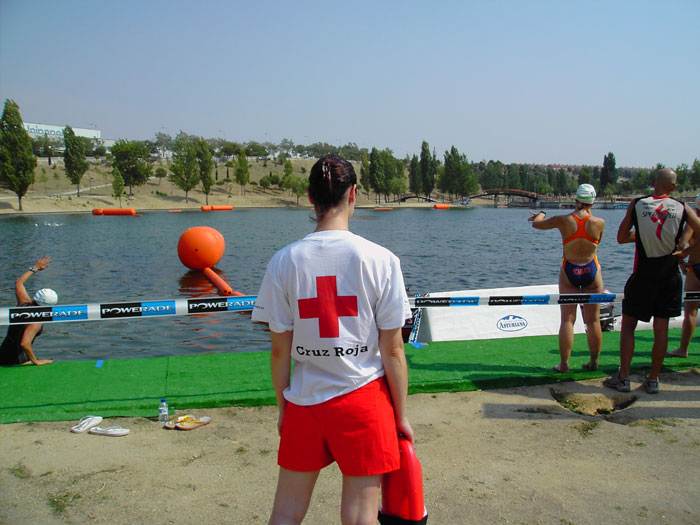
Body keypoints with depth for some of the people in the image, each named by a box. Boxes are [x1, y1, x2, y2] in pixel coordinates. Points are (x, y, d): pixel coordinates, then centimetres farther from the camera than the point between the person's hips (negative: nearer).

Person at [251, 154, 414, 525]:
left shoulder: (284, 261, -6)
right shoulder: (380, 259, -10)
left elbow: (279, 349, -2)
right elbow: (392, 352, -7)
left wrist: (282, 406, 13)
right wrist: (401, 415, 5)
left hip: (303, 400, 2)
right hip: (363, 398, -1)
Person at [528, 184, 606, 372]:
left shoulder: (563, 220, -9)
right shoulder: (599, 223, -9)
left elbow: (536, 224, 4)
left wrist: (541, 214, 28)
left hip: (569, 272, 0)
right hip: (591, 272, 0)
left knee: (567, 320, 4)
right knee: (593, 320, 9)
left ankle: (564, 363, 5)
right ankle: (594, 362, 17)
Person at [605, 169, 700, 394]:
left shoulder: (636, 205, -4)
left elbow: (621, 238, 2)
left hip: (643, 276, -1)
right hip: (670, 276, 2)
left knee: (628, 325, 8)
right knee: (661, 328, 8)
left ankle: (623, 378, 7)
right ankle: (653, 380, 14)